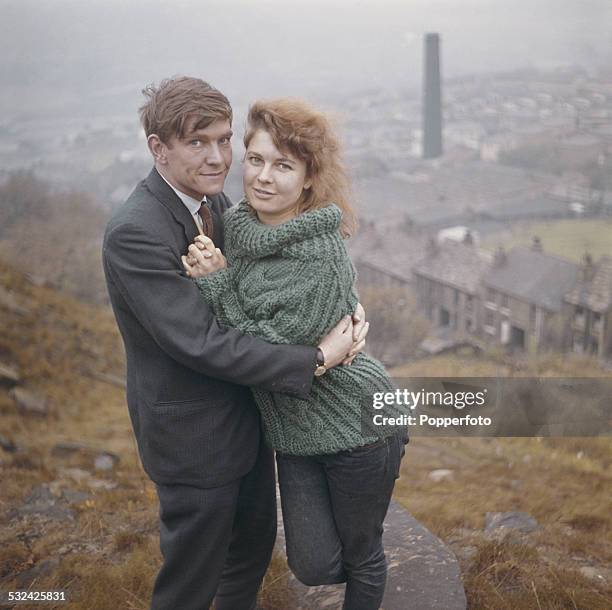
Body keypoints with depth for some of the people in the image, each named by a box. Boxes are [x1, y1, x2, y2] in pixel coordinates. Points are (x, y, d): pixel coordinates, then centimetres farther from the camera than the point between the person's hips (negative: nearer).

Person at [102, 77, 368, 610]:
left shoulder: (216, 202, -1)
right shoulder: (134, 234, -27)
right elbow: (201, 344, -29)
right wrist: (315, 360, -26)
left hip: (247, 416, 8)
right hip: (193, 436, -8)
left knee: (254, 546, 27)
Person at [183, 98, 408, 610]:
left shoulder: (319, 257, -26)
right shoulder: (237, 224, -4)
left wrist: (213, 281, -23)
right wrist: (206, 273, -8)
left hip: (356, 427, -6)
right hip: (293, 431, 6)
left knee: (361, 556, 16)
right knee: (314, 566, 12)